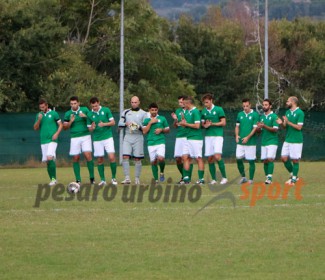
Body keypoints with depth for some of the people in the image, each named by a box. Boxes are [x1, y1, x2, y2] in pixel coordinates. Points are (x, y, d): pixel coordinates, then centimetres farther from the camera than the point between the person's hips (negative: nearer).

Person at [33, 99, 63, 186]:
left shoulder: (53, 113, 0)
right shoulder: (39, 115, 12)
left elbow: (60, 125, 2)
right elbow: (35, 128, 8)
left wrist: (56, 134, -12)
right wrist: (39, 120, -8)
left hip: (52, 140, -5)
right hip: (43, 141, 5)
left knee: (50, 158, -21)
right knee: (47, 161, 4)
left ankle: (54, 178, -16)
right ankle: (52, 180, 12)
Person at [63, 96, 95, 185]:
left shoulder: (85, 110, 4)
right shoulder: (68, 114, 7)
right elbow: (64, 127, 7)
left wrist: (85, 116, -11)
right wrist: (70, 121, -11)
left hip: (85, 136, -2)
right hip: (74, 137, 2)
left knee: (88, 155, -13)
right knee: (75, 158, -1)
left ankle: (92, 177, -3)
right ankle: (78, 180, 5)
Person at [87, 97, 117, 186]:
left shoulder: (106, 110, 0)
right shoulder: (89, 114, 4)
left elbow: (113, 122, 1)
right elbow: (90, 129, 8)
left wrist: (104, 124, -16)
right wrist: (92, 128, -16)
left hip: (108, 137, -2)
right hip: (97, 139, 2)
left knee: (111, 157, -12)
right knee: (100, 160, 1)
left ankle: (113, 178, 2)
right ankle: (102, 180, 10)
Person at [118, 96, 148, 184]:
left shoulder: (143, 114, 6)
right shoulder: (126, 112, 14)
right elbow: (120, 124, 9)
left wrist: (139, 127, -18)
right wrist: (126, 124, -11)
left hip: (138, 137, -2)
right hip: (127, 137, 2)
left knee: (137, 159, -1)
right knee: (125, 157, -11)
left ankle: (137, 178, 7)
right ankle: (127, 178, -11)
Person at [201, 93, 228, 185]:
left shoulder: (218, 110, -2)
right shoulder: (204, 112, 12)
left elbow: (223, 123, -4)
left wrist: (212, 124, -13)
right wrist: (205, 125, -6)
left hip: (218, 135, -5)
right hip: (208, 136, 5)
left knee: (217, 156, -17)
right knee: (210, 158, 1)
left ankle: (224, 177, -8)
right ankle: (213, 179, 8)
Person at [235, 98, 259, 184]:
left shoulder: (255, 115, -4)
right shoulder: (240, 114, 11)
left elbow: (255, 128, -8)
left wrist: (248, 137, -17)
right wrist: (237, 135, -1)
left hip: (251, 142, -4)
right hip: (240, 142, 4)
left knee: (251, 161, -2)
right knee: (238, 159, 0)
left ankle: (251, 179, 5)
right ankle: (243, 176, 16)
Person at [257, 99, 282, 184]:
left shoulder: (274, 116, -6)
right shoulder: (262, 117, 14)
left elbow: (275, 129, -14)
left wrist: (265, 126, -25)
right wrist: (259, 127, -6)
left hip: (272, 141, -6)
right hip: (264, 142, 6)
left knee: (270, 159, -17)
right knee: (264, 161, 5)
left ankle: (270, 177, -19)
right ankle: (267, 177, 12)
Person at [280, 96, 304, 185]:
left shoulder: (300, 113, -9)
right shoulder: (287, 112, 12)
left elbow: (299, 127, -15)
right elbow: (285, 126, 13)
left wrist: (288, 122, -19)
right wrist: (282, 123, -9)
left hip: (296, 141, -7)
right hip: (287, 140, 7)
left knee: (295, 160, -2)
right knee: (284, 158, 4)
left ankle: (294, 179, 7)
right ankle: (293, 175, 20)